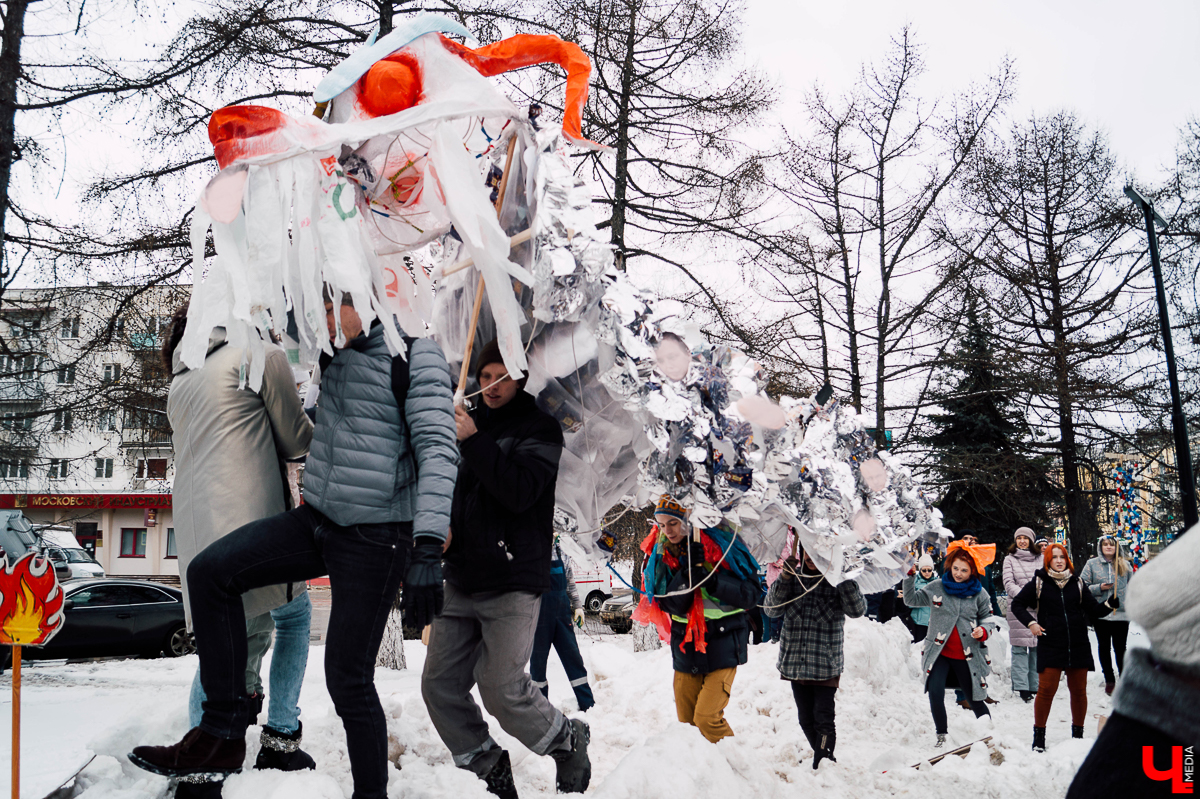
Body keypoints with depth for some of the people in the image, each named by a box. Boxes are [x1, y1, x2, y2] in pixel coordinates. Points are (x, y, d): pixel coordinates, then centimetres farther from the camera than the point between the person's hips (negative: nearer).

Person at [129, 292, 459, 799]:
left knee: (347, 678, -2)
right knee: (210, 571, -7)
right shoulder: (337, 354, 11)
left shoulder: (415, 354, -11)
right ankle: (222, 734, 1)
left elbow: (437, 449, -21)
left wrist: (428, 550, -29)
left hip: (376, 538, -7)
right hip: (318, 521, 7)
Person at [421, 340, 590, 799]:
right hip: (461, 582, 6)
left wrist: (474, 441, -20)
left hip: (513, 583, -6)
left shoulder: (540, 429, 0)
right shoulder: (468, 422, 16)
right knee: (440, 684, 0)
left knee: (501, 687, -12)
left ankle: (568, 742, 15)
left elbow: (521, 491, -17)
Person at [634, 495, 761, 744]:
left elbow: (750, 595, -9)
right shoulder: (660, 557, 3)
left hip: (722, 646, -4)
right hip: (685, 649, 4)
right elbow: (671, 604, -7)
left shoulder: (721, 546, -7)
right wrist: (688, 572, -21)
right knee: (687, 721, 7)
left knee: (707, 717, -14)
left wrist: (712, 581, -23)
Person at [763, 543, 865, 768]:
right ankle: (825, 759, 32)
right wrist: (784, 578, -14)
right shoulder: (794, 577, 5)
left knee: (823, 719, -10)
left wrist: (842, 579, -25)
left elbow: (857, 610, -15)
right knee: (806, 720, 14)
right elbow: (771, 609, -2)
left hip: (827, 665, -4)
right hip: (795, 664, 4)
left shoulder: (836, 579, -3)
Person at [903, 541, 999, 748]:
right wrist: (911, 576, -4)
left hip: (968, 656, 0)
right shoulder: (936, 588, 1)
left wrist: (983, 631, -11)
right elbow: (911, 600, 8)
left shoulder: (979, 593, 1)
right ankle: (942, 735, 6)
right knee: (935, 693, -13)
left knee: (975, 699, 6)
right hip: (939, 653, 0)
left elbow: (986, 618, 11)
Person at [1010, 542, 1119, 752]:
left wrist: (1111, 603, -10)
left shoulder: (1077, 584, 7)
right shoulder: (1038, 583, 0)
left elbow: (1094, 611, 8)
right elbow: (1017, 604, 6)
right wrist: (1030, 623, -7)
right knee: (1046, 690, -5)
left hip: (1078, 646, 3)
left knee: (1079, 691, 9)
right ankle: (1039, 736, 6)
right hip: (1050, 646, -3)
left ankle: (1078, 734, 25)